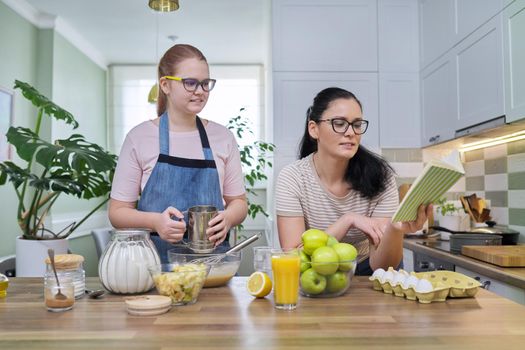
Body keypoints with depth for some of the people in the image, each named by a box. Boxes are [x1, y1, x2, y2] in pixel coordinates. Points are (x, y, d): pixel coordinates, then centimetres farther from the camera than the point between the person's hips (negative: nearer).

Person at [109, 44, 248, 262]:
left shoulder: (222, 137, 9)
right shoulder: (140, 137, 2)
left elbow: (239, 202, 13)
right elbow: (117, 211, 3)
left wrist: (227, 218, -9)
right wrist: (155, 221, -16)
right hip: (157, 260, -1)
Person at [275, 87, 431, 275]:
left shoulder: (379, 174, -13)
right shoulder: (292, 177, -15)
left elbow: (380, 265, -16)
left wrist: (396, 228, -35)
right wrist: (348, 220, -27)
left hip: (364, 273, 1)